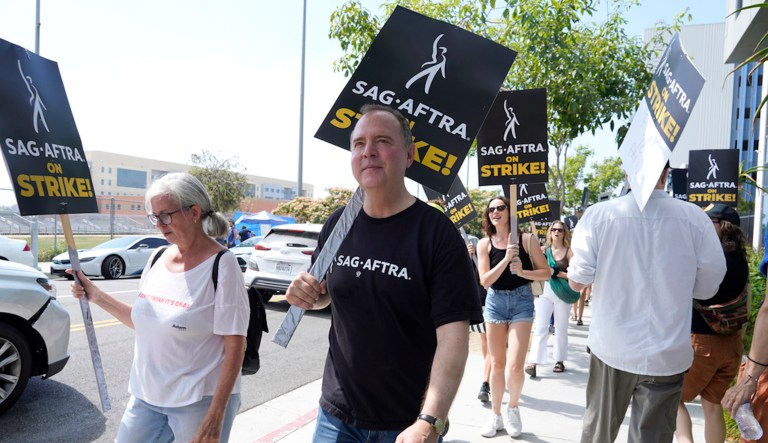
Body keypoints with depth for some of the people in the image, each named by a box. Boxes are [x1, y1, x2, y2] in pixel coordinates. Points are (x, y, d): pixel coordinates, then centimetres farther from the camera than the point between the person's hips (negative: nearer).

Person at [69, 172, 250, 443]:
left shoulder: (221, 265, -17)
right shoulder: (158, 259, 3)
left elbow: (235, 348, -17)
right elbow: (145, 322, 15)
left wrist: (215, 418, -19)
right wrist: (97, 297, 7)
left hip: (198, 402, -6)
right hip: (146, 396, 6)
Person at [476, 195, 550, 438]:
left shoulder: (526, 239, -2)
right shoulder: (484, 243, 1)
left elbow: (546, 272, 0)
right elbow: (485, 281, -7)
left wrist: (522, 271, -17)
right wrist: (506, 259, -18)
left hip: (521, 300, -1)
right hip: (495, 301, 2)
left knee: (515, 366, -9)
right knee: (497, 364, 9)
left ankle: (513, 407, 22)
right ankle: (496, 416, 26)